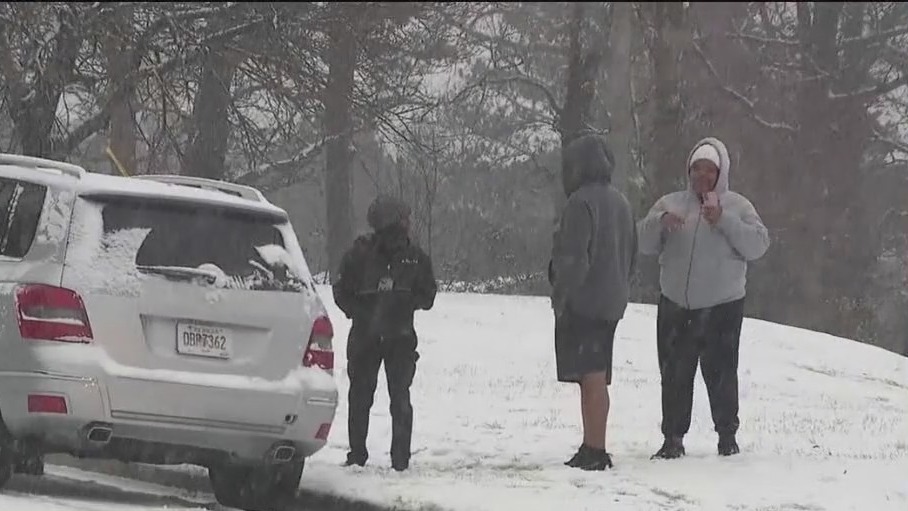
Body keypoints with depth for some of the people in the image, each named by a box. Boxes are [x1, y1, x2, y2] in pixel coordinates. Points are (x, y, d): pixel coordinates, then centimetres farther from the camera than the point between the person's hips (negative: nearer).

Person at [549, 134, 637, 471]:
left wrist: (560, 295, -12)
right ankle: (591, 447, 19)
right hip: (611, 304, 9)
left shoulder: (581, 202, -14)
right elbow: (631, 255, 20)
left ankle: (595, 450, -11)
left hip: (582, 303, -9)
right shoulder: (620, 202, 15)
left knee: (591, 377, -9)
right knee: (596, 377, 14)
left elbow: (574, 257, -19)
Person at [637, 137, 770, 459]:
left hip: (723, 307, -2)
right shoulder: (670, 204, 9)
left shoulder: (737, 206, 3)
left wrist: (724, 221, -19)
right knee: (675, 375, 3)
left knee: (721, 372, 0)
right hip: (675, 306, 2)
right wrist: (659, 222, -16)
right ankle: (673, 438, 9)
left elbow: (758, 246, -10)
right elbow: (644, 244, 3)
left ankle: (727, 436, 12)